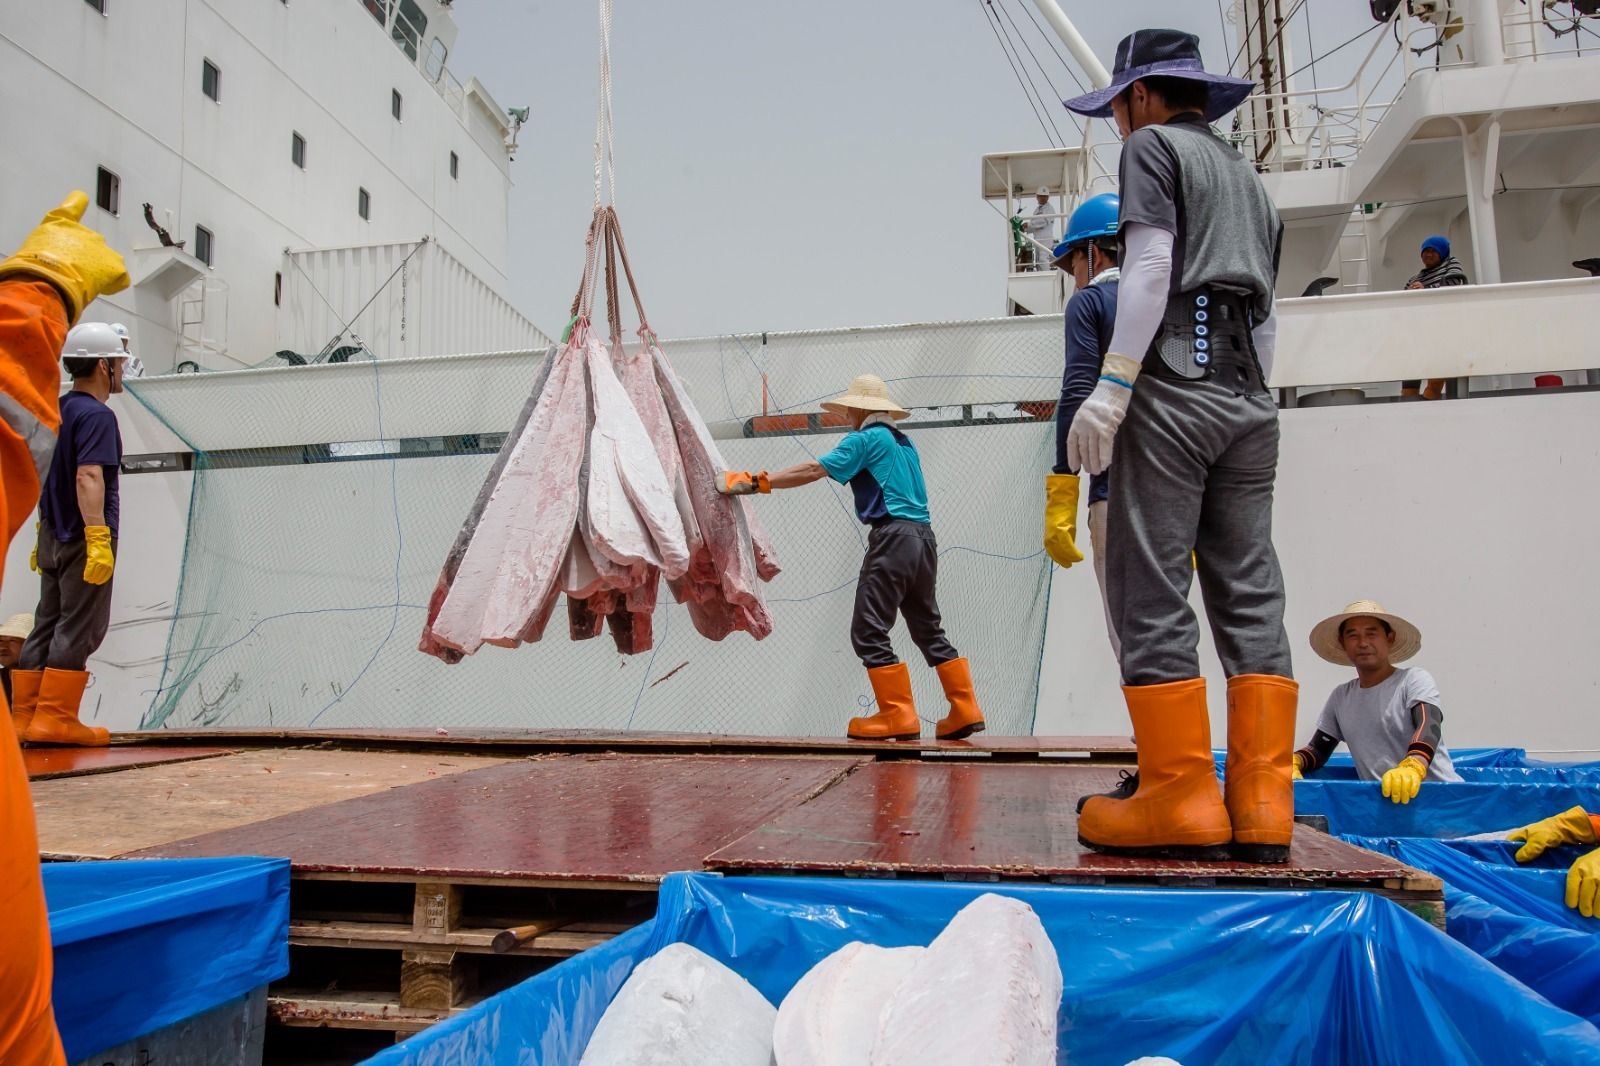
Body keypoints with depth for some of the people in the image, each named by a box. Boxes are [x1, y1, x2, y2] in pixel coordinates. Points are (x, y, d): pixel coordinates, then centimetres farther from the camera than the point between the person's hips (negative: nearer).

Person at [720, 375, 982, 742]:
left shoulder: (866, 439, -3)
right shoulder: (903, 442, 21)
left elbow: (813, 471, -12)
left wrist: (757, 482, -12)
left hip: (893, 536, -9)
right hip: (924, 537, 9)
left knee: (869, 631, -4)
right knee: (928, 629, 15)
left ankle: (898, 716, -7)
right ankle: (964, 711, 14)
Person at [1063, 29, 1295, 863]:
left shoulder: (1153, 146, 6)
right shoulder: (1246, 175, 28)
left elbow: (1150, 268, -10)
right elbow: (1265, 312, 23)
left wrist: (1111, 386, -16)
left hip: (1175, 383, -8)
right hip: (1249, 398, 8)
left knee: (1151, 593, -7)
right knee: (1250, 594, 3)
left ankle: (1180, 801, -8)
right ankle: (1261, 809, 2)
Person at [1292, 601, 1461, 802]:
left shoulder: (1415, 680, 0)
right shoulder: (1340, 697, 13)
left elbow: (1428, 726, -17)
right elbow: (1318, 750, 13)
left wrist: (1413, 767, -37)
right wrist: (1293, 762, -10)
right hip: (1383, 798, 3)